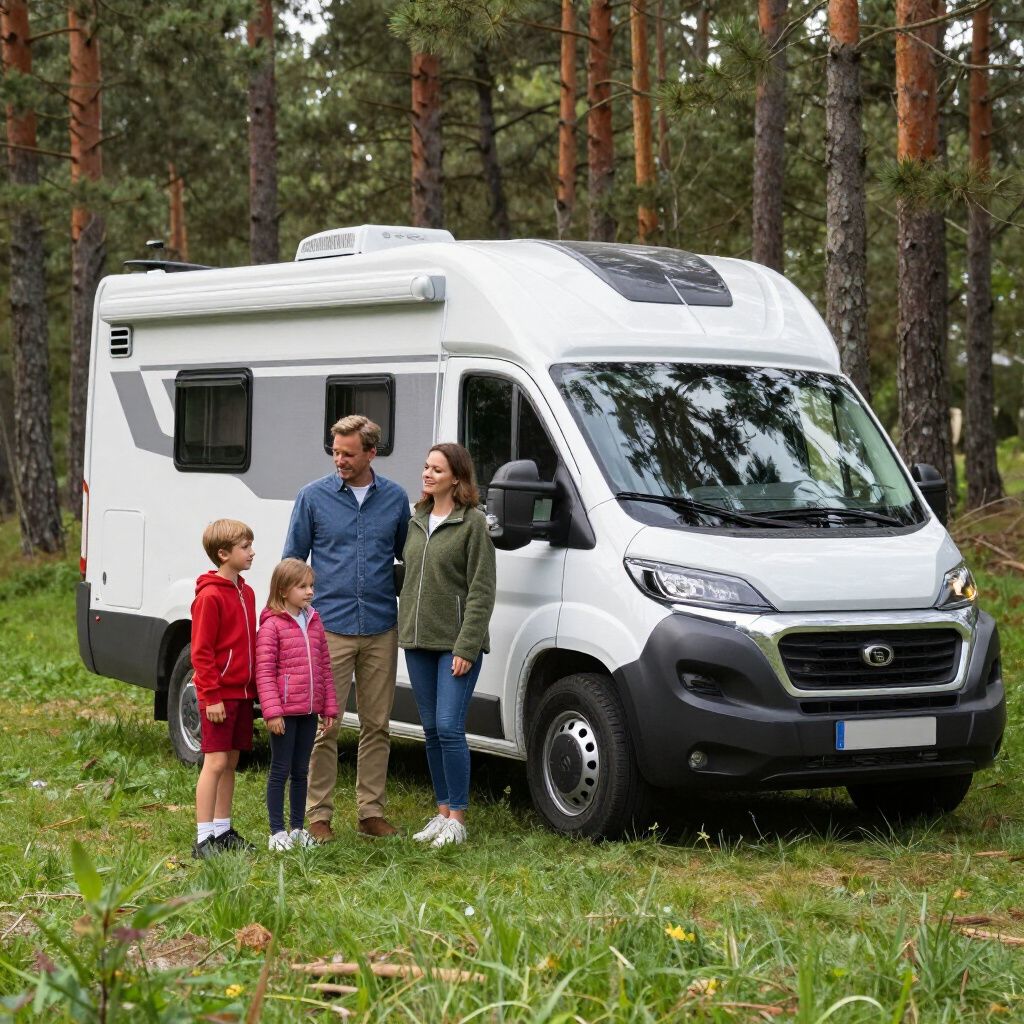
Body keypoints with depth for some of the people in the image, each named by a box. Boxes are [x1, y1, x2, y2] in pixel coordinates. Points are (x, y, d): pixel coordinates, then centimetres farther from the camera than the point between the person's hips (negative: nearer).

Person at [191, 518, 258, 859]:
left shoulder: (246, 593, 12)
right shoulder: (210, 596, -14)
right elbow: (201, 652, -15)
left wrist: (255, 687, 16)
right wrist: (211, 696, -17)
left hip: (242, 692, 8)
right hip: (219, 696, -8)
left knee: (231, 762, 13)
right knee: (216, 762, -8)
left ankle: (223, 831, 21)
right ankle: (203, 838, -6)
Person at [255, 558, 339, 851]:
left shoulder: (314, 623, 11)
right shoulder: (272, 626, -10)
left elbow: (325, 667, 16)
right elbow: (264, 672, -13)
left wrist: (330, 706, 12)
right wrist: (272, 711, -19)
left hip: (309, 711, 7)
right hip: (284, 711, -7)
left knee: (301, 771, 14)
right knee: (280, 771, 0)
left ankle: (297, 827, 23)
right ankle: (277, 832, 6)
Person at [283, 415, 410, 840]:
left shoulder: (395, 498, 7)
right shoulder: (313, 497, 0)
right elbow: (292, 563, 5)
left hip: (381, 630, 3)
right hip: (329, 629, -3)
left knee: (377, 725, 7)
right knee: (325, 726, -3)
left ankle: (372, 811, 16)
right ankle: (318, 814, 5)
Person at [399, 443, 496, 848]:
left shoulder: (473, 523, -7)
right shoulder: (417, 522, 14)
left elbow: (481, 591, -11)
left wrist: (466, 647, -16)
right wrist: (405, 632, 12)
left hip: (456, 643, -7)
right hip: (418, 642, 7)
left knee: (449, 728, -11)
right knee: (431, 730, 9)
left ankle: (457, 818, -3)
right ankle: (443, 811, 17)